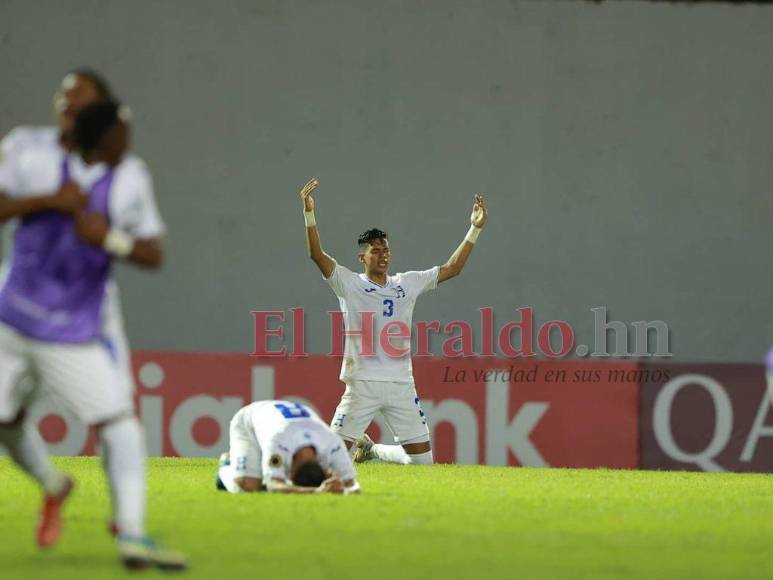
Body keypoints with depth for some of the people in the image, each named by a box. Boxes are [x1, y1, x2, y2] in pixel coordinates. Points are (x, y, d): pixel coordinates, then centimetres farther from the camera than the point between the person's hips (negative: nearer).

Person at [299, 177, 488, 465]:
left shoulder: (408, 284, 14)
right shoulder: (349, 284, 2)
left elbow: (451, 269, 17)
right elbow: (317, 255, -10)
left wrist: (475, 229, 12)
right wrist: (309, 213, -22)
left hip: (402, 384, 4)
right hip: (362, 384, -4)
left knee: (422, 459, 4)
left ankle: (372, 450, 30)